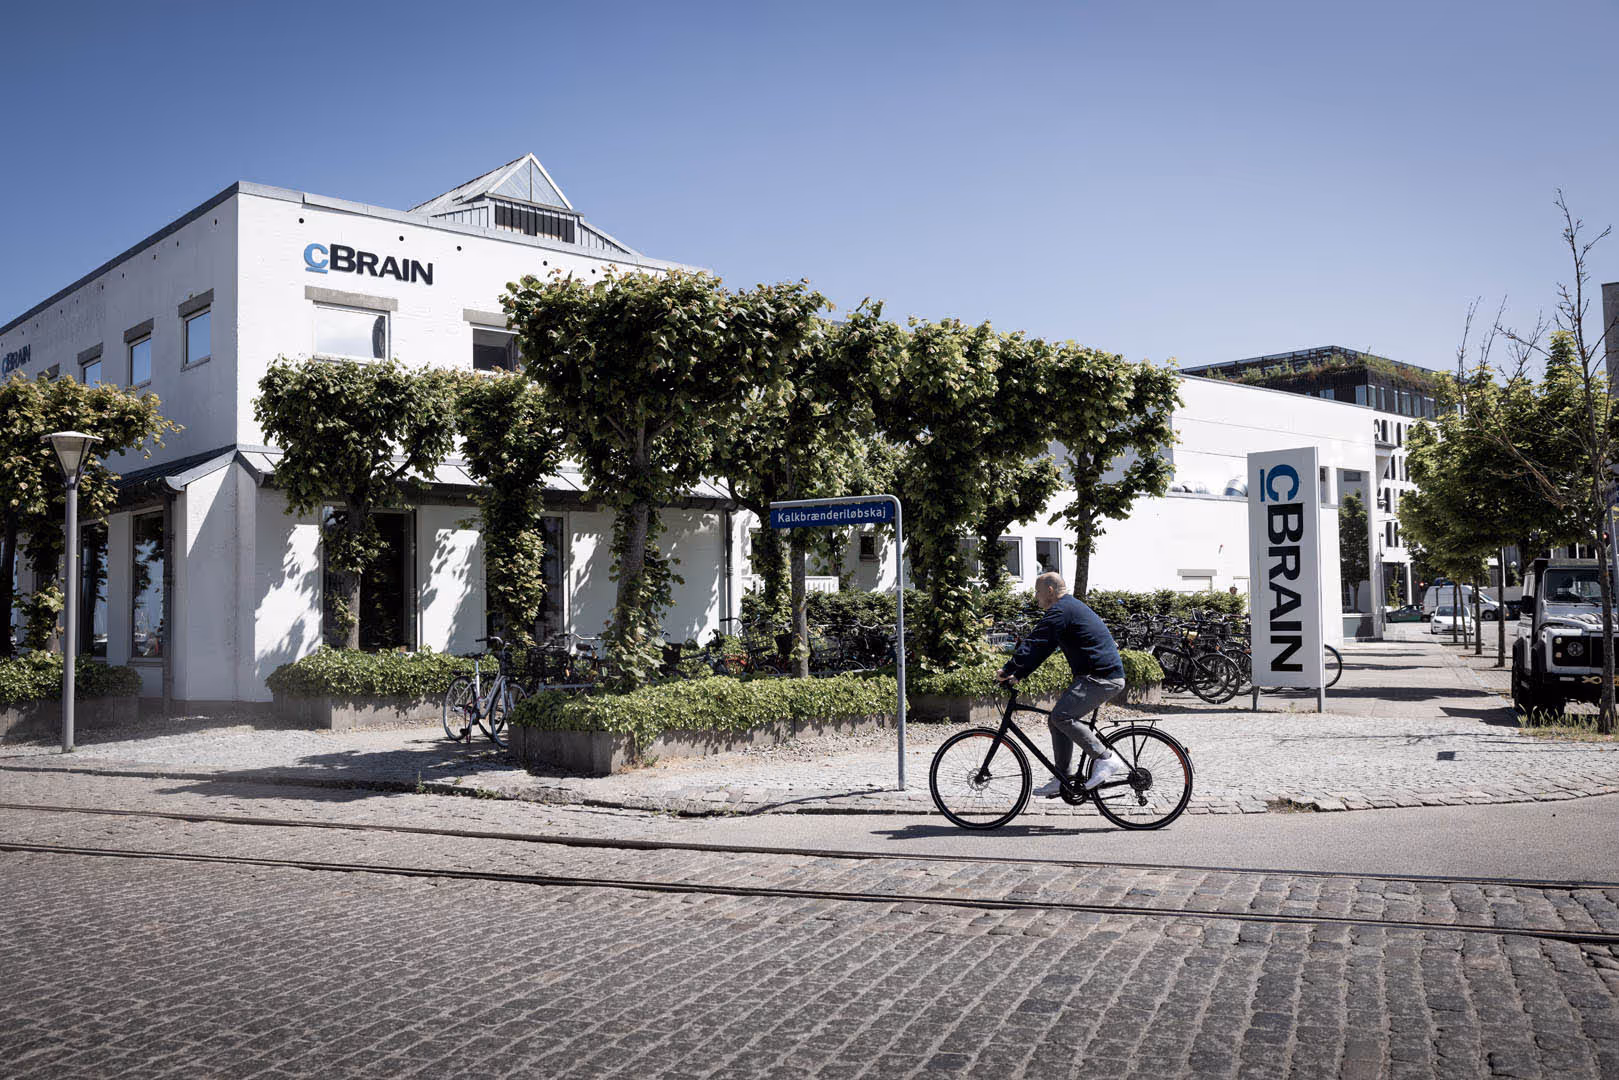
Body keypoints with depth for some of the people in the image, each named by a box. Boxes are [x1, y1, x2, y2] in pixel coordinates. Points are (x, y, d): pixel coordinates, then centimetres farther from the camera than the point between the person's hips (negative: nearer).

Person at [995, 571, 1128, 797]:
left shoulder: (1061, 611, -11)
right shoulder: (1071, 607, 22)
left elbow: (1035, 644, -18)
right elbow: (1040, 649, 23)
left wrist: (1007, 671, -14)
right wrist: (1018, 676, 19)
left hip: (1101, 678, -11)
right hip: (1105, 675, 11)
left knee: (1062, 715, -21)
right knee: (1057, 720, 9)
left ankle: (1106, 759, -16)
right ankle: (1063, 779, 12)